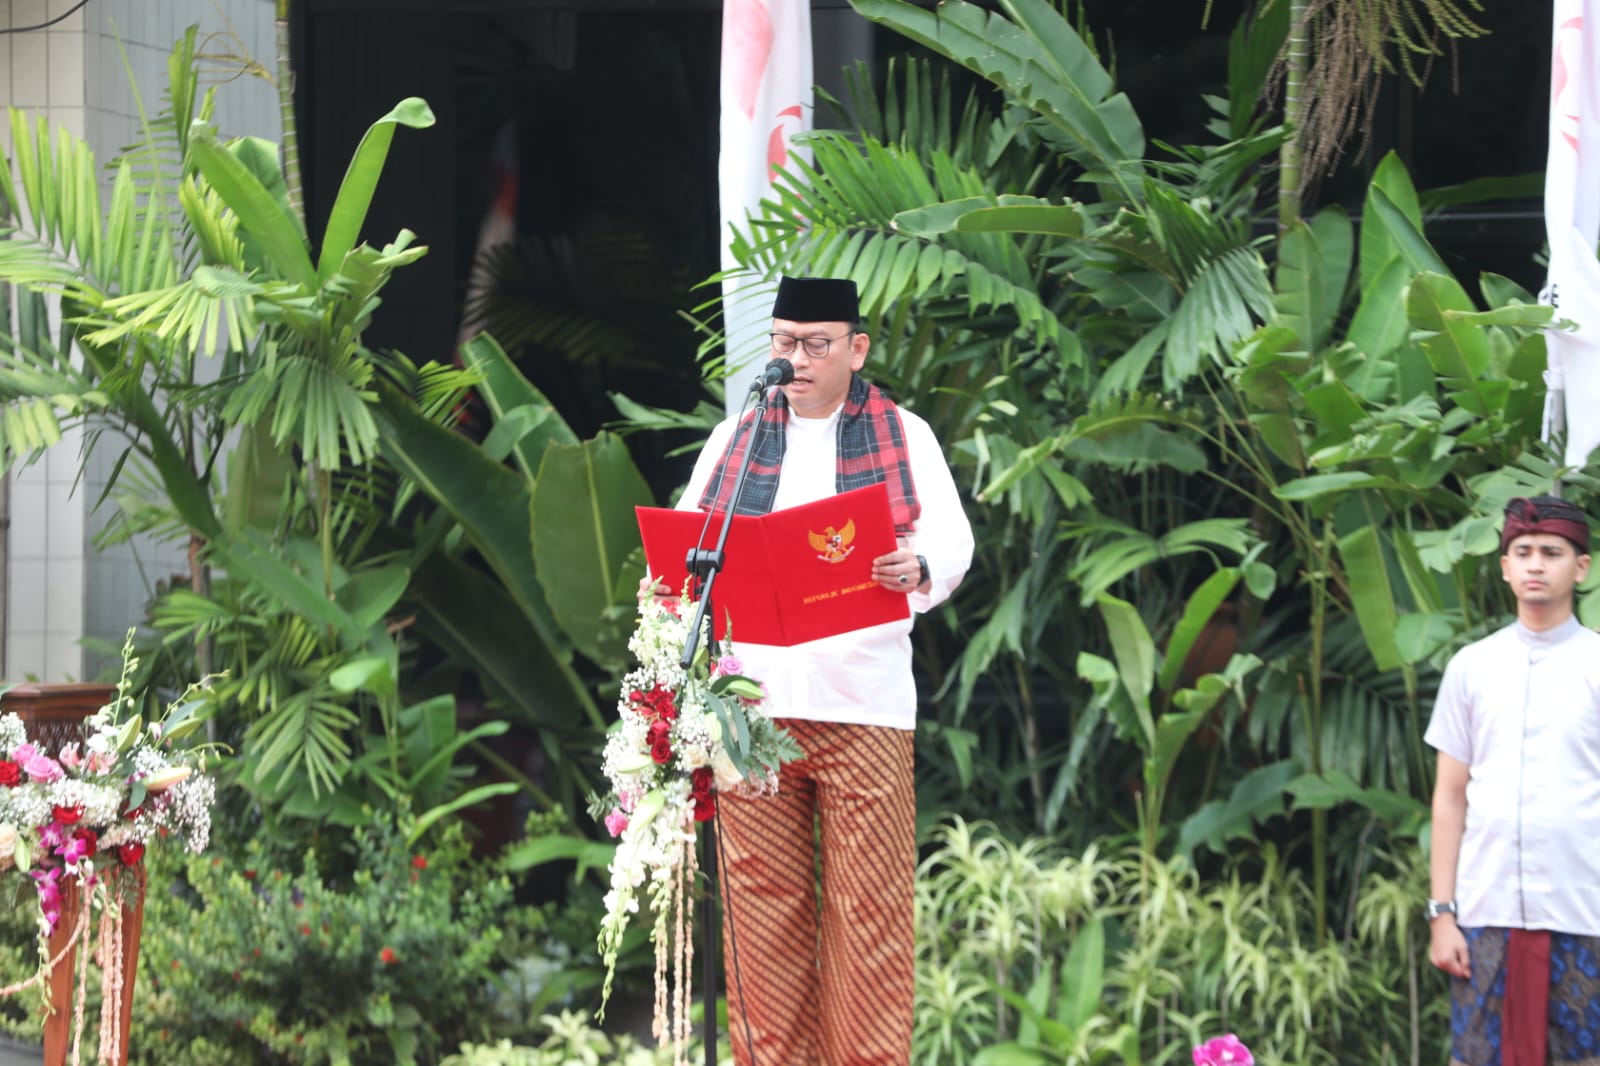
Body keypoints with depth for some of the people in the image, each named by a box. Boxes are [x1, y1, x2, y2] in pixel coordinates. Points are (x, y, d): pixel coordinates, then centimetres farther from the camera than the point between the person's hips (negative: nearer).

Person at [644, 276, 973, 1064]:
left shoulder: (903, 437, 9)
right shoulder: (732, 442, 16)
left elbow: (953, 540, -1)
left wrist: (920, 570, -24)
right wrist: (663, 586, -11)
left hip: (861, 702, -2)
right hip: (750, 697, 2)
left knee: (868, 902, -4)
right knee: (764, 899, 1)